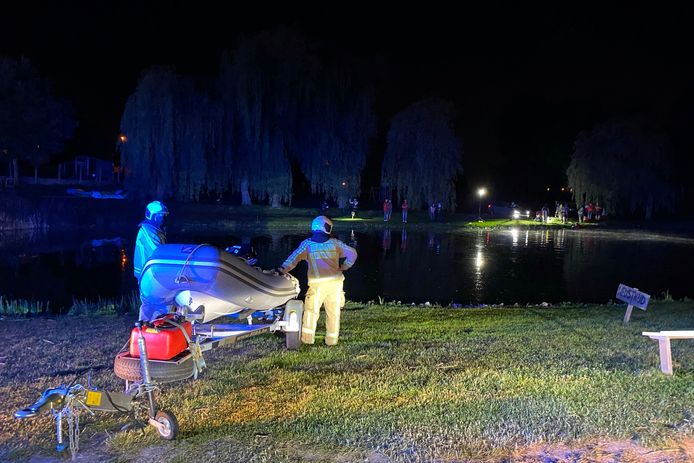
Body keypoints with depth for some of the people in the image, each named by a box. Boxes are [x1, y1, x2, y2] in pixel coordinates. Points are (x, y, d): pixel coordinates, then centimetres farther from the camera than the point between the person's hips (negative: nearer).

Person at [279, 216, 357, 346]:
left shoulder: (307, 244, 4)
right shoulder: (335, 243, 7)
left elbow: (294, 258, -3)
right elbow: (352, 253, 7)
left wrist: (282, 270, -3)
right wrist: (344, 267, 16)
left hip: (318, 283, -1)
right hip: (335, 281, 2)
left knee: (311, 310, 11)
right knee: (333, 311, 12)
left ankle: (308, 337, 8)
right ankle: (332, 339, 18)